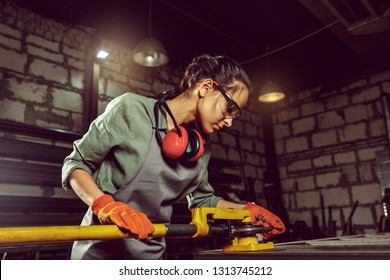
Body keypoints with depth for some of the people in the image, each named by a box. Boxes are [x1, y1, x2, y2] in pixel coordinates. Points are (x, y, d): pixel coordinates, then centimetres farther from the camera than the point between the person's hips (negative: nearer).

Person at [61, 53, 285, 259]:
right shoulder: (131, 109, -16)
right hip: (101, 249, -5)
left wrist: (247, 209, 0)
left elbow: (202, 199, 13)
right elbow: (75, 164, -12)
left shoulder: (201, 148, 1)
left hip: (152, 252, 5)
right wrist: (106, 205, -28)